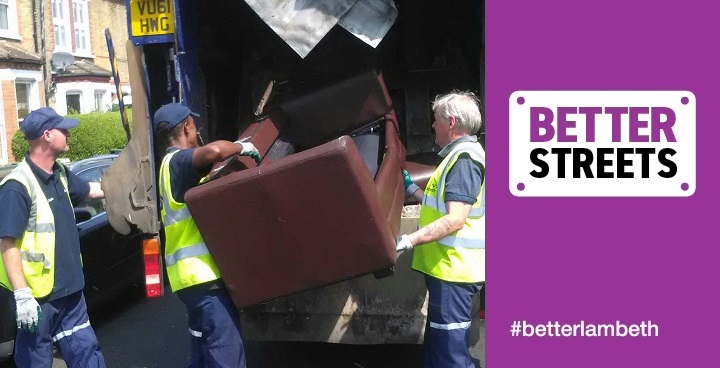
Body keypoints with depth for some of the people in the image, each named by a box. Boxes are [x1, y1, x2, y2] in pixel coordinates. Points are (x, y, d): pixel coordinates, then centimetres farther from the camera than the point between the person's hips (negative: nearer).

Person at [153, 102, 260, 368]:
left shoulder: (173, 165, 21)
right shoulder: (179, 160, -11)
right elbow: (213, 151, -33)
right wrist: (241, 147, -15)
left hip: (196, 271, 10)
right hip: (202, 274, -10)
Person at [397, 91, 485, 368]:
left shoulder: (464, 158, -16)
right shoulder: (459, 155, 18)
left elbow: (455, 219, -25)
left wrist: (409, 241, -28)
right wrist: (411, 189, 27)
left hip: (452, 271, -11)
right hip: (447, 269, 11)